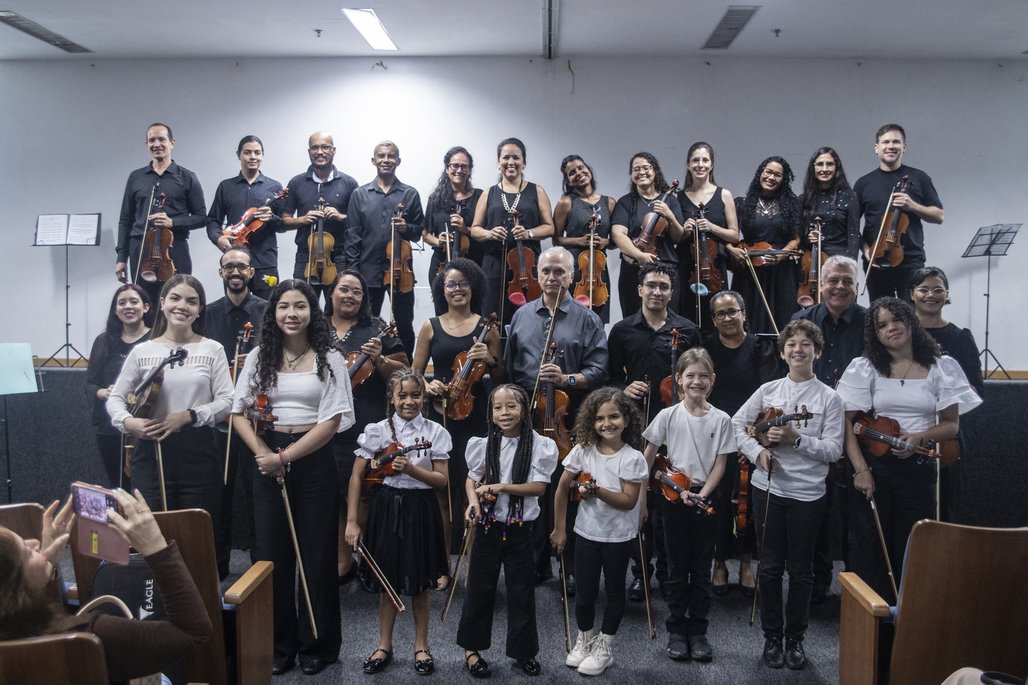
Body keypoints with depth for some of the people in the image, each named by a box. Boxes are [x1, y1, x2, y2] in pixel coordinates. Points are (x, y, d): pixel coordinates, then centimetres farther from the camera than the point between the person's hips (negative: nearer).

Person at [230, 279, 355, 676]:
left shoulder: (329, 359, -3)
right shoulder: (259, 356, 5)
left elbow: (332, 421, -9)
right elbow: (238, 412, 4)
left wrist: (285, 456, -15)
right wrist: (262, 452, -12)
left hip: (314, 461, -2)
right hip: (268, 460, 3)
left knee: (316, 553, 5)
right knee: (271, 553, 7)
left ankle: (316, 644, 21)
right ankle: (279, 643, 22)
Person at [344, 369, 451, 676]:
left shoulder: (435, 432, -3)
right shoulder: (376, 430, -3)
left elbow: (441, 480, -5)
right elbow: (357, 477, -2)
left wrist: (411, 469, -20)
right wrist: (352, 522, -5)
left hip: (420, 510, 0)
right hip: (387, 508, 0)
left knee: (420, 583, 9)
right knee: (388, 581, 10)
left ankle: (421, 646, 25)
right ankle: (384, 646, 26)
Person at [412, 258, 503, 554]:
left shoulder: (486, 327, 5)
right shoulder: (431, 327, 7)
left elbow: (500, 377, 8)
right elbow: (415, 373, 11)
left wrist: (489, 360, -11)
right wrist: (426, 385, -10)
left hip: (474, 416, -1)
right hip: (439, 415, 1)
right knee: (442, 489, 2)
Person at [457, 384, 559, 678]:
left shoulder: (540, 445, -10)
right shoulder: (484, 444, -3)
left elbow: (539, 487, -11)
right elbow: (471, 479, 8)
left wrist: (502, 487, -21)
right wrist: (473, 501, -12)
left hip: (520, 529, -1)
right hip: (488, 526, 1)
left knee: (521, 591, 9)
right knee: (479, 587, 11)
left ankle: (523, 650, 26)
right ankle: (471, 647, 27)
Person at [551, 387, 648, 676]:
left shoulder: (632, 458, -15)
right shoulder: (583, 450, -7)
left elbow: (629, 501, -16)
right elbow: (562, 488, 1)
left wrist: (598, 491, -29)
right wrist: (559, 528, 3)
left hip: (618, 536, -2)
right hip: (586, 533, 2)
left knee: (614, 589, 13)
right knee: (585, 591, 10)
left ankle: (605, 647, 29)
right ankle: (584, 639, 34)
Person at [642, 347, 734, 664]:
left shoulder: (721, 419, -3)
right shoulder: (668, 416, -5)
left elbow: (719, 464, -2)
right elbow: (648, 456, 3)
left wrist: (701, 494, -14)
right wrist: (641, 494, 2)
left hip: (705, 498, 1)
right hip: (674, 498, -1)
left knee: (702, 568, 9)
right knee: (677, 567, 8)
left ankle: (698, 631, 21)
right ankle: (676, 630, 20)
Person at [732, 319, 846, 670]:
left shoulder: (829, 398, -2)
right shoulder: (768, 390, 3)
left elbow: (833, 450, -7)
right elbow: (737, 424, 7)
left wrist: (795, 439, -20)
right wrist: (757, 451, -9)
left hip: (807, 493, -1)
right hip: (768, 488, 1)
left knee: (800, 569, 9)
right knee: (770, 565, 9)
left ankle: (795, 638, 24)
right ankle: (772, 636, 22)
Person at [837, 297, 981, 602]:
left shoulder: (941, 367, 3)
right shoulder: (865, 368, 0)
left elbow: (951, 425, 6)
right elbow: (845, 421, -4)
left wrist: (921, 436, -15)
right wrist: (861, 469, -14)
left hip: (919, 467, 1)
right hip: (874, 467, 0)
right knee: (869, 547, 4)